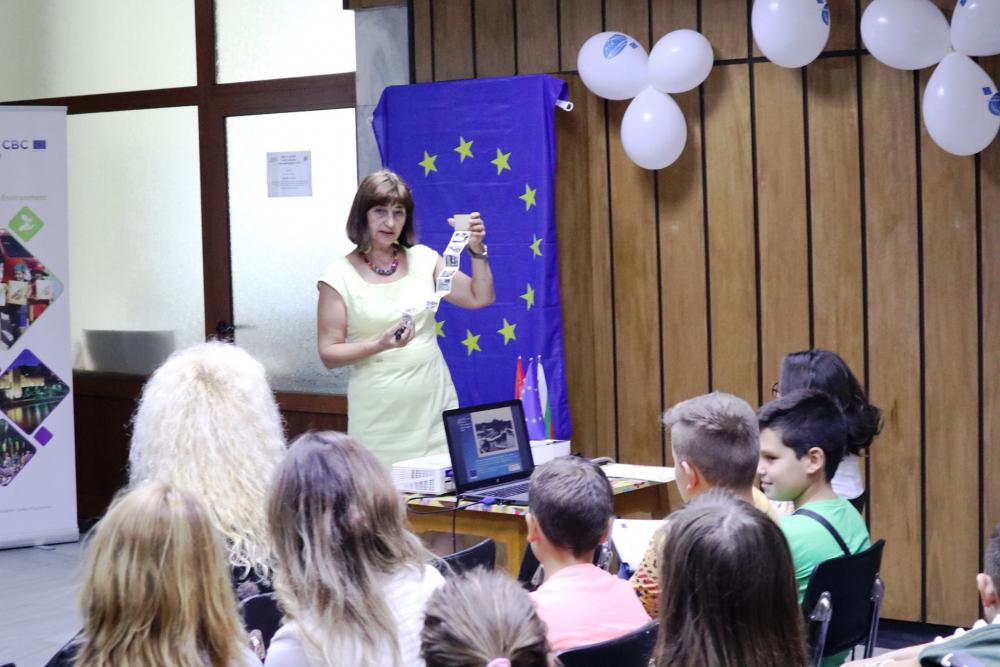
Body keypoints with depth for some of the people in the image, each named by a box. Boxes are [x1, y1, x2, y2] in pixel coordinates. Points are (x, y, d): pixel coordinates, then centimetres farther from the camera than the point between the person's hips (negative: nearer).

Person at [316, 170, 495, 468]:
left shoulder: (423, 259, 6)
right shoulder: (339, 276, -4)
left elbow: (480, 298, 8)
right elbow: (329, 353, -5)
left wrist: (477, 250, -5)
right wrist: (380, 345, -19)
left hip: (435, 406, 3)